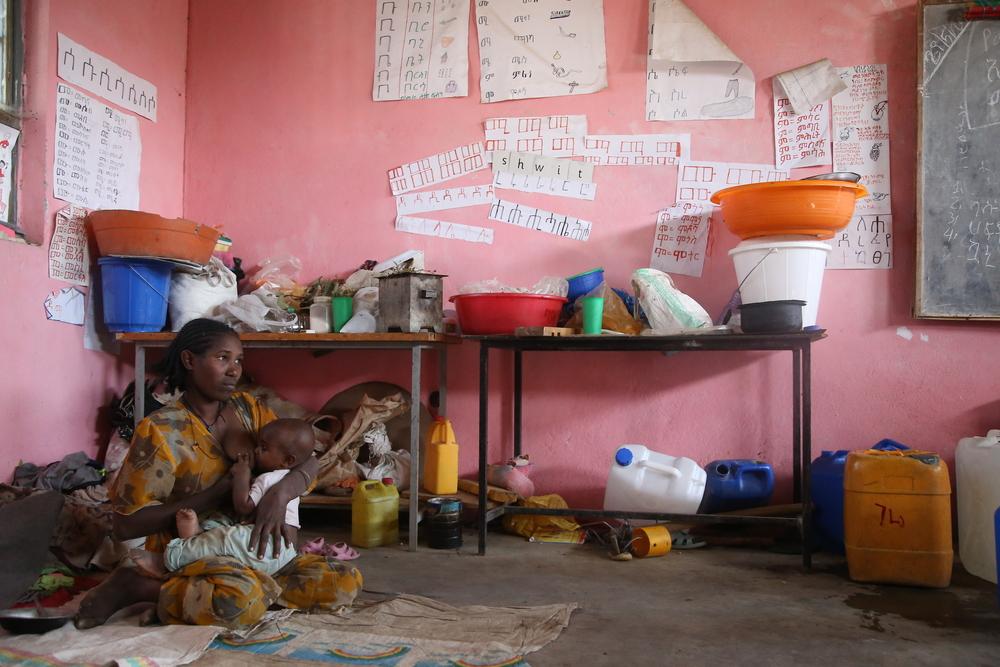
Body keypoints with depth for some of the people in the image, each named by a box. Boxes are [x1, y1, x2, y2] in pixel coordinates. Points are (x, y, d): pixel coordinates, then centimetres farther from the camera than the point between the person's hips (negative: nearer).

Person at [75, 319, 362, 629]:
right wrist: (223, 491, -20)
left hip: (250, 548, 6)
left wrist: (280, 493, -28)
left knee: (346, 583, -13)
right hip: (187, 556, -6)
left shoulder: (246, 407, 3)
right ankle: (137, 587, -11)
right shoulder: (160, 430, -11)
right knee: (242, 600, -38)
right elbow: (126, 525, -14)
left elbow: (307, 460, -4)